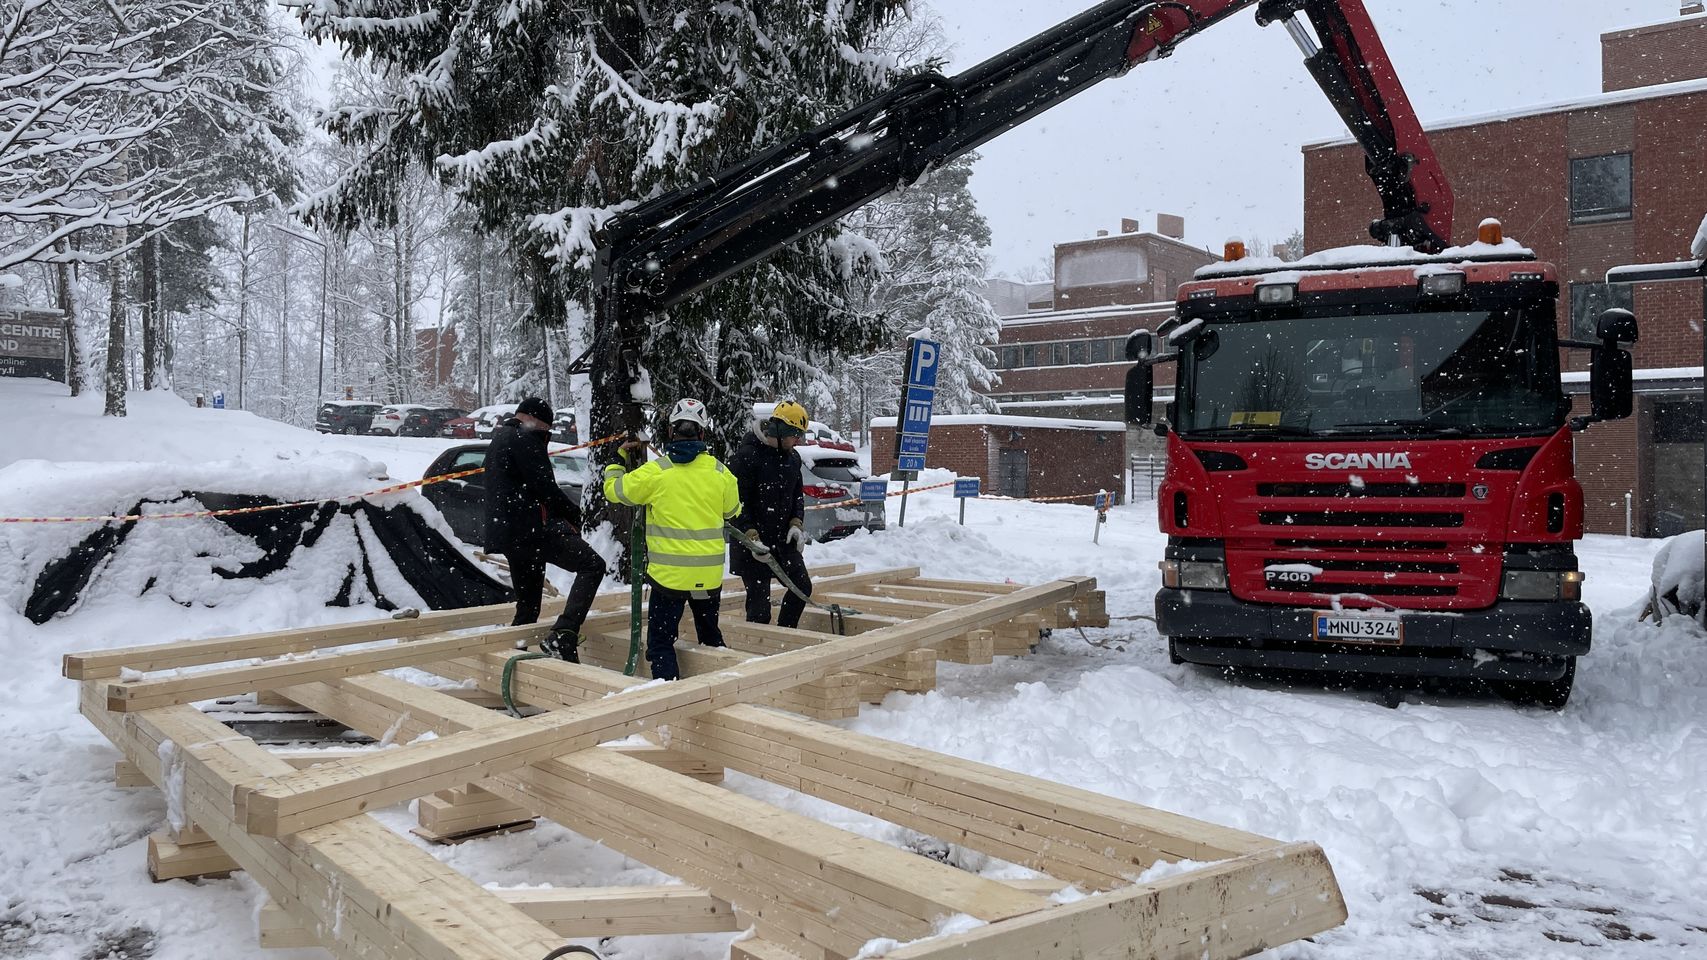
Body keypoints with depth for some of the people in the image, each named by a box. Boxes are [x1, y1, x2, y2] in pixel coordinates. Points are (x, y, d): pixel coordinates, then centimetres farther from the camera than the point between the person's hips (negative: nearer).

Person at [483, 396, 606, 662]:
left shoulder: (498, 440, 27)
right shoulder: (523, 438, -5)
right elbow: (544, 486, -13)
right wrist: (573, 513, 2)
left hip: (509, 536, 10)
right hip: (532, 529, -10)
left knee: (527, 606, 17)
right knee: (592, 564, -14)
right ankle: (562, 635, -26)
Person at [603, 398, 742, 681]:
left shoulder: (654, 472, -11)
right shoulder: (720, 472, -3)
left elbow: (614, 490, 4)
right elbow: (732, 510, 15)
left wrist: (621, 459, 19)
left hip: (669, 573, -3)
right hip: (709, 573, 4)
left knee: (661, 642, 4)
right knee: (711, 636, 23)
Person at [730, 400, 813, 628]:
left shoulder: (792, 458, 8)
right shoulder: (747, 456, -16)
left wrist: (796, 523, 2)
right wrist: (751, 536, -23)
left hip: (784, 540, 8)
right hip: (753, 543, -8)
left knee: (802, 586, 13)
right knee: (759, 603, -6)